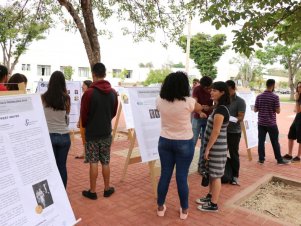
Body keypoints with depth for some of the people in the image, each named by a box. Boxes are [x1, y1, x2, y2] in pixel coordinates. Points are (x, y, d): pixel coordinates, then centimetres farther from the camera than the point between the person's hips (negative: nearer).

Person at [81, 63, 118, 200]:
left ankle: (92, 191, 15)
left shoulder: (89, 93, -14)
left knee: (93, 163, 4)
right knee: (106, 162, 13)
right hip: (106, 132, 4)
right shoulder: (113, 92, 0)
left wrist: (86, 126, 13)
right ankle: (107, 189, 24)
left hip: (92, 133, -4)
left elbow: (83, 115, -7)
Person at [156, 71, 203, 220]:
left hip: (165, 141, 3)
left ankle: (160, 207, 28)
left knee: (165, 175, 14)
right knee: (182, 177, 7)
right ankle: (184, 210, 24)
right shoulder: (188, 102, -18)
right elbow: (199, 109, 5)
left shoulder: (160, 101, -8)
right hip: (184, 143, -3)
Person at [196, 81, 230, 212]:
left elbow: (216, 132, -22)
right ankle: (210, 196, 34)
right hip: (214, 146, 9)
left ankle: (213, 205, 13)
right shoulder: (219, 107, 10)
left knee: (215, 175, 1)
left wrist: (207, 149, -17)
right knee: (212, 173, 19)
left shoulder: (220, 110, -21)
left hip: (216, 147, -9)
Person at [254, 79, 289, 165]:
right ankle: (279, 160, 17)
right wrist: (273, 108, 9)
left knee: (261, 141, 7)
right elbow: (278, 111, -10)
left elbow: (255, 110, 3)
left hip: (261, 123, 3)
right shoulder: (275, 97, -11)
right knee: (275, 142, 7)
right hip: (271, 123, -3)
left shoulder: (259, 96, -1)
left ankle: (261, 159, 12)